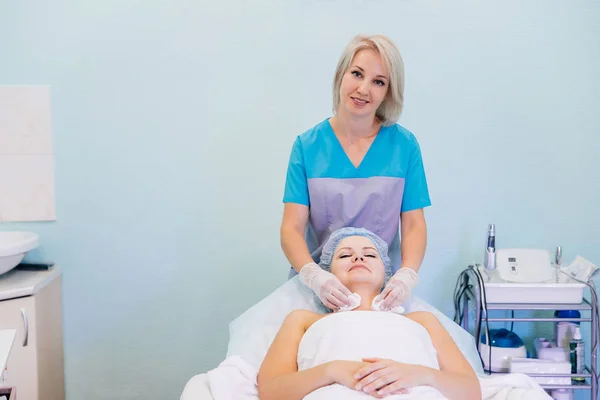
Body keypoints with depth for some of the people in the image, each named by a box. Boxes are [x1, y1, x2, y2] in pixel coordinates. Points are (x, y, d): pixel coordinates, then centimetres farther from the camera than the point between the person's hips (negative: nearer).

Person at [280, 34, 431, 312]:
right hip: (320, 289, 0)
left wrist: (407, 275, -19)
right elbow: (292, 228, -6)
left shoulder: (404, 145, 0)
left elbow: (414, 225, 0)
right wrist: (314, 276, -24)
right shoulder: (307, 146, -1)